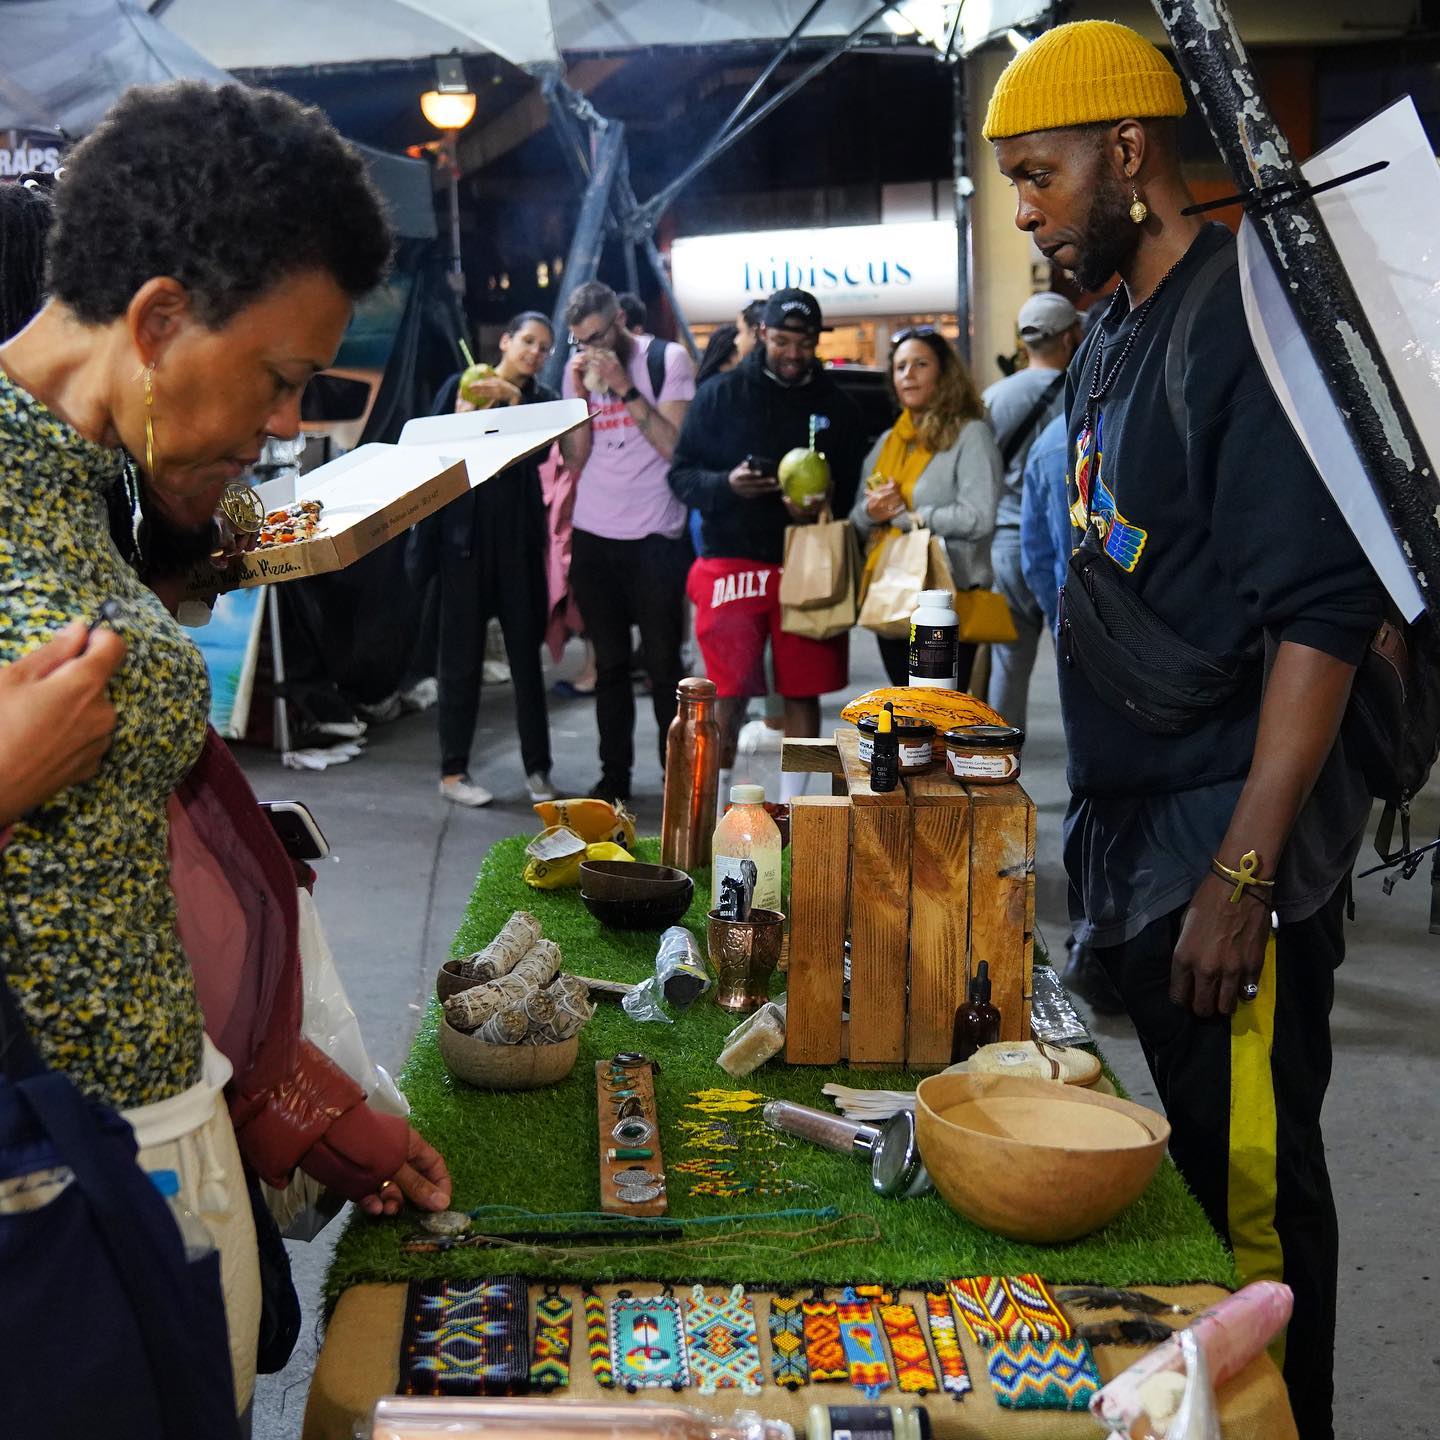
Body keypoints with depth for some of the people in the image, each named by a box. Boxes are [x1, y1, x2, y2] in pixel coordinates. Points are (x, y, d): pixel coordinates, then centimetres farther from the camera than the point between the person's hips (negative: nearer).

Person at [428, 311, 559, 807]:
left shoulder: (542, 399, 9)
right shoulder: (459, 386, 6)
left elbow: (538, 452, -10)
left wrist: (511, 399, -20)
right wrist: (463, 417, -14)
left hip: (519, 537, 2)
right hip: (465, 533, -2)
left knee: (526, 651, 3)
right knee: (462, 654, 1)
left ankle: (537, 768, 10)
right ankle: (453, 770, 8)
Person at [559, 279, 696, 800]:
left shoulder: (667, 360, -4)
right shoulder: (578, 369, 9)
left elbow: (676, 446, -13)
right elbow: (575, 459, 5)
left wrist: (625, 388, -18)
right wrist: (580, 396, -8)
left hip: (654, 537, -4)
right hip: (593, 536, 4)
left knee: (663, 665, 0)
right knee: (610, 664, 8)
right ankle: (614, 774, 16)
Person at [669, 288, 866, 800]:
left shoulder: (837, 406, 8)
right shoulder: (721, 394, 2)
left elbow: (851, 490, 11)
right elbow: (681, 474, 2)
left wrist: (823, 507, -11)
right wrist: (726, 485, -18)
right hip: (732, 561, -2)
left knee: (803, 692, 6)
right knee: (730, 692, -1)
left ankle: (790, 806, 19)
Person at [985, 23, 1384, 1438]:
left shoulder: (1247, 324, -15)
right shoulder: (1111, 336, 12)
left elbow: (1322, 619, -21)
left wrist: (1242, 872, -23)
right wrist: (1098, 820, 17)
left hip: (1232, 842, -9)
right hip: (1133, 821, 9)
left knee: (1250, 1186, 1)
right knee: (1180, 1152, 18)